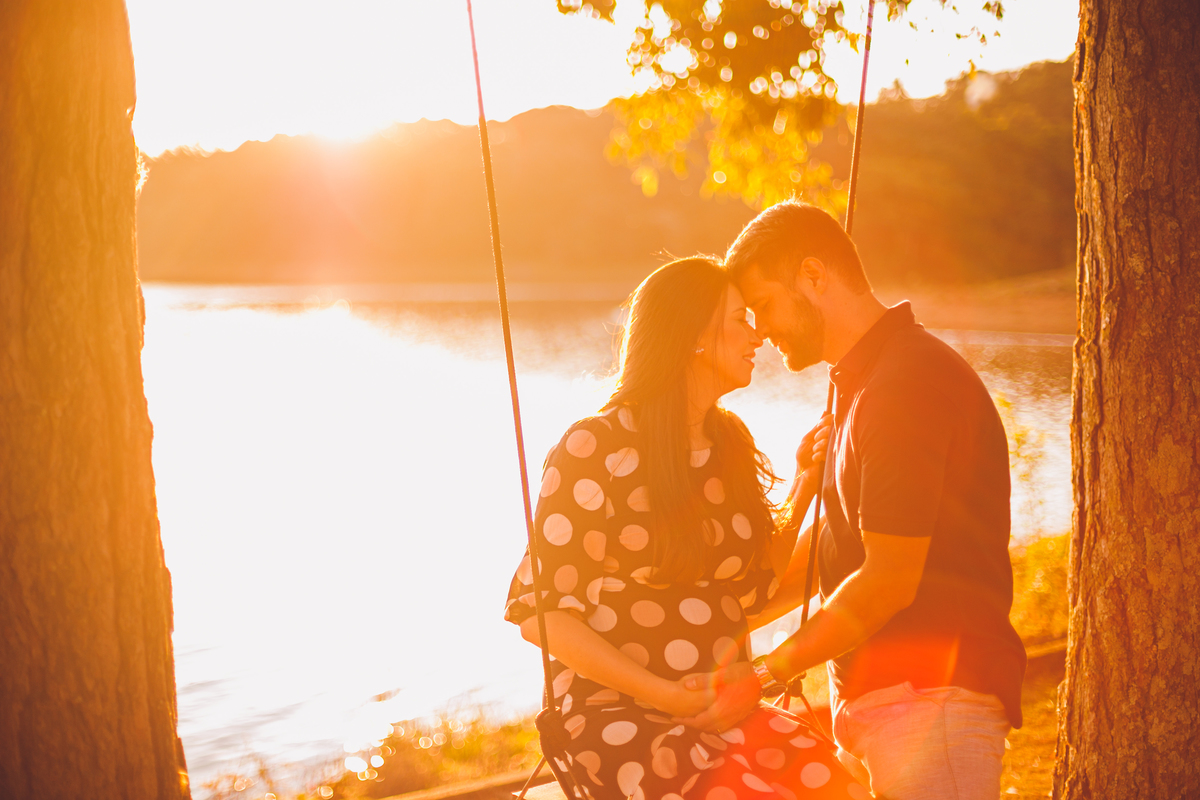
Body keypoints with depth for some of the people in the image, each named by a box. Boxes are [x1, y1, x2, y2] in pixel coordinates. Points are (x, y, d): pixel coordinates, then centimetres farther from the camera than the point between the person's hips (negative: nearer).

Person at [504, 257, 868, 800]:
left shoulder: (729, 447, 13)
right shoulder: (595, 446, -6)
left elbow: (755, 590, 15)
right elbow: (537, 607, -9)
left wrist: (804, 489, 7)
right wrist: (666, 694, -17)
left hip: (724, 709, 6)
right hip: (617, 714, -5)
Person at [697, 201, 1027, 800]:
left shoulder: (909, 381, -15)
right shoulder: (864, 383, 19)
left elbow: (890, 581, -18)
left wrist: (764, 673, -12)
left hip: (931, 697, -10)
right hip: (868, 697, 10)